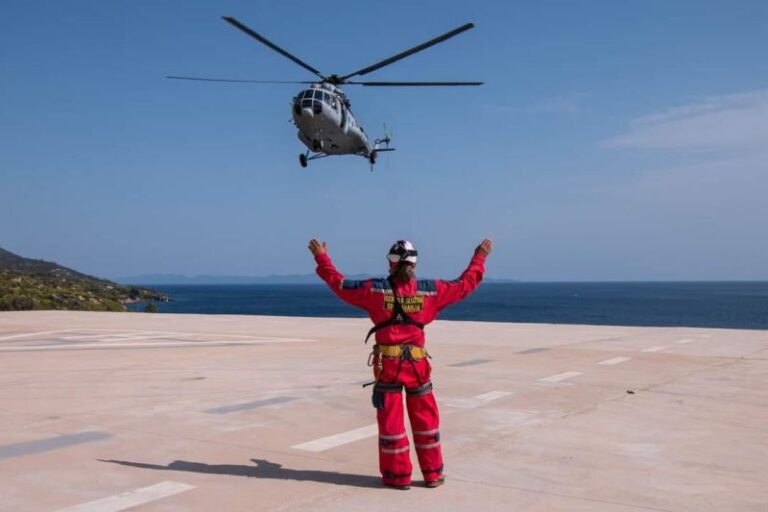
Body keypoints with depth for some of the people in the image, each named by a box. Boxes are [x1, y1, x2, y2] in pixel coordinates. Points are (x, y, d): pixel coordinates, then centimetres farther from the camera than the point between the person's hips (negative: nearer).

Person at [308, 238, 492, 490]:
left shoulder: (375, 289, -6)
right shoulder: (431, 290, -3)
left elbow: (339, 284, 3)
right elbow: (465, 284, 9)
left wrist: (322, 258, 16)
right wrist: (480, 257, 22)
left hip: (387, 363, -1)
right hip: (417, 362, 2)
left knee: (391, 420, 8)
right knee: (425, 420, 14)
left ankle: (397, 475, 16)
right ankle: (433, 474, 21)